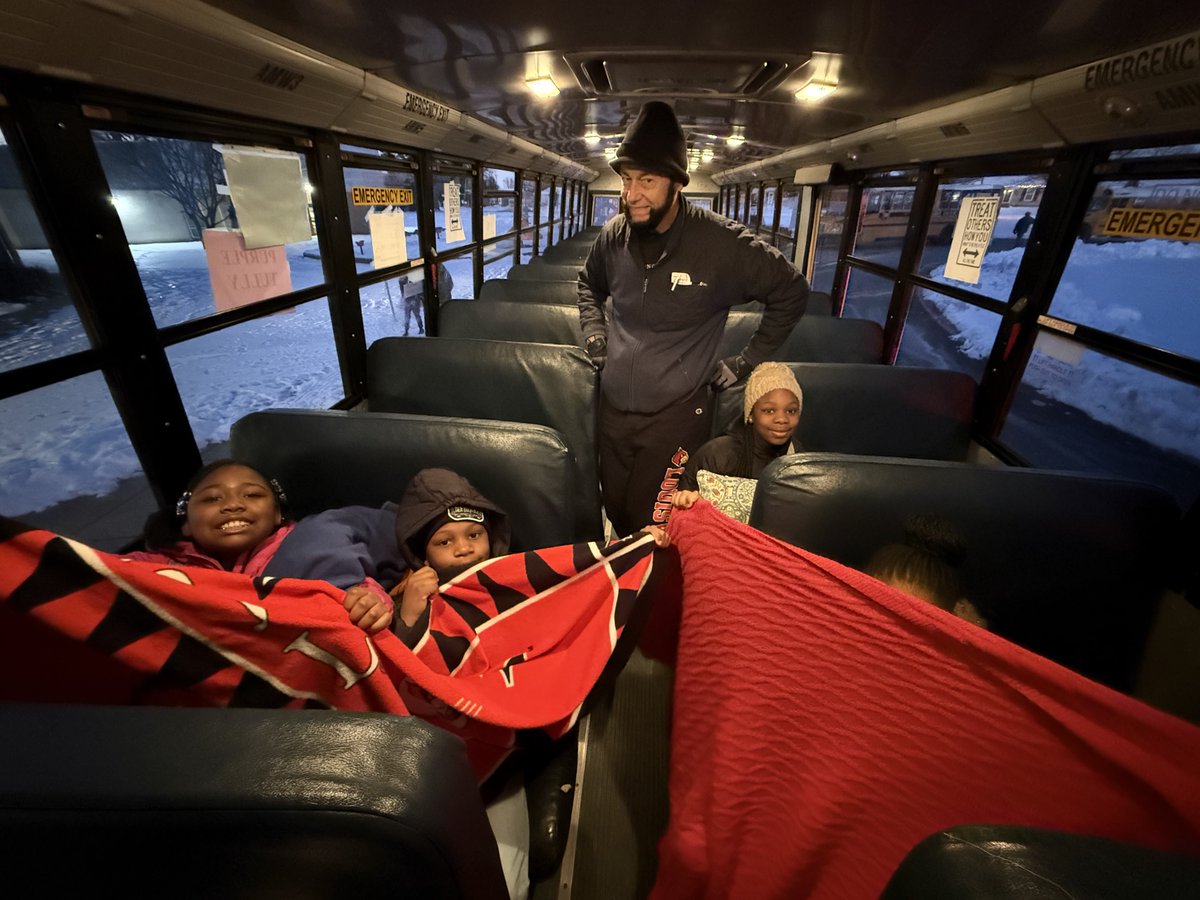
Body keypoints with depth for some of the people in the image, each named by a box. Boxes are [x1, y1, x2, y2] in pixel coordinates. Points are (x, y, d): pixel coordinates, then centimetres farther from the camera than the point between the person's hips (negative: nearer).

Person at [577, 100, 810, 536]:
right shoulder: (613, 235, 0)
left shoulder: (721, 242, -13)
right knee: (616, 519, 18)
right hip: (613, 410, 5)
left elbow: (791, 291, 0)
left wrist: (745, 361, -2)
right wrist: (594, 331, 8)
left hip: (676, 417, -4)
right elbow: (589, 283, 24)